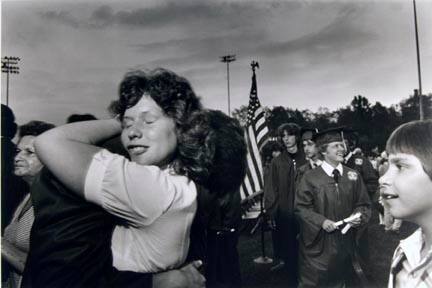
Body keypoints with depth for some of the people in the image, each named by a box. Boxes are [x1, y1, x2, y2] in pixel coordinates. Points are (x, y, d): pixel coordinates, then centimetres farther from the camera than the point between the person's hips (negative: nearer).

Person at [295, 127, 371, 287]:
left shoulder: (353, 176, 1)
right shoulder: (310, 178, -10)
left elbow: (363, 204, 7)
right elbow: (301, 207, -8)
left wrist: (358, 216, -12)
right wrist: (321, 221, -20)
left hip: (345, 242, 4)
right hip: (318, 243, -3)